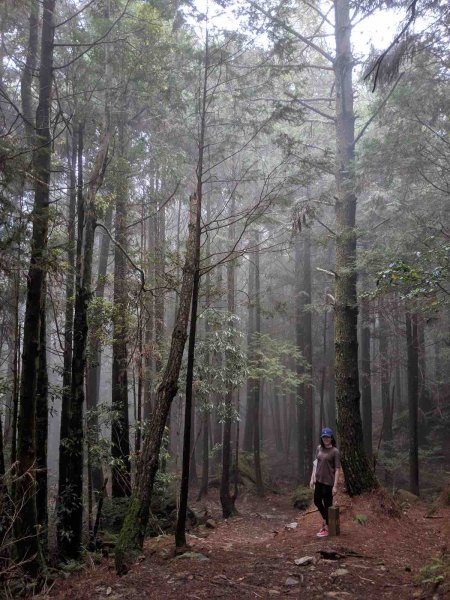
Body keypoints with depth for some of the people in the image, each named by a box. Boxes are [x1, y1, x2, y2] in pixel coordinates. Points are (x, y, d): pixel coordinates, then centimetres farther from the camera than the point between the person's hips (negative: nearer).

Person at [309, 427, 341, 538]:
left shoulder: (335, 451, -12)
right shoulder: (319, 448, 5)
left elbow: (337, 469, -13)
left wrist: (335, 486, -16)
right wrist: (312, 478, 8)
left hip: (328, 482, -6)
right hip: (319, 480, 6)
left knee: (327, 504, 4)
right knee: (317, 501, 16)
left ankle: (327, 528, 19)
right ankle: (325, 520, 39)